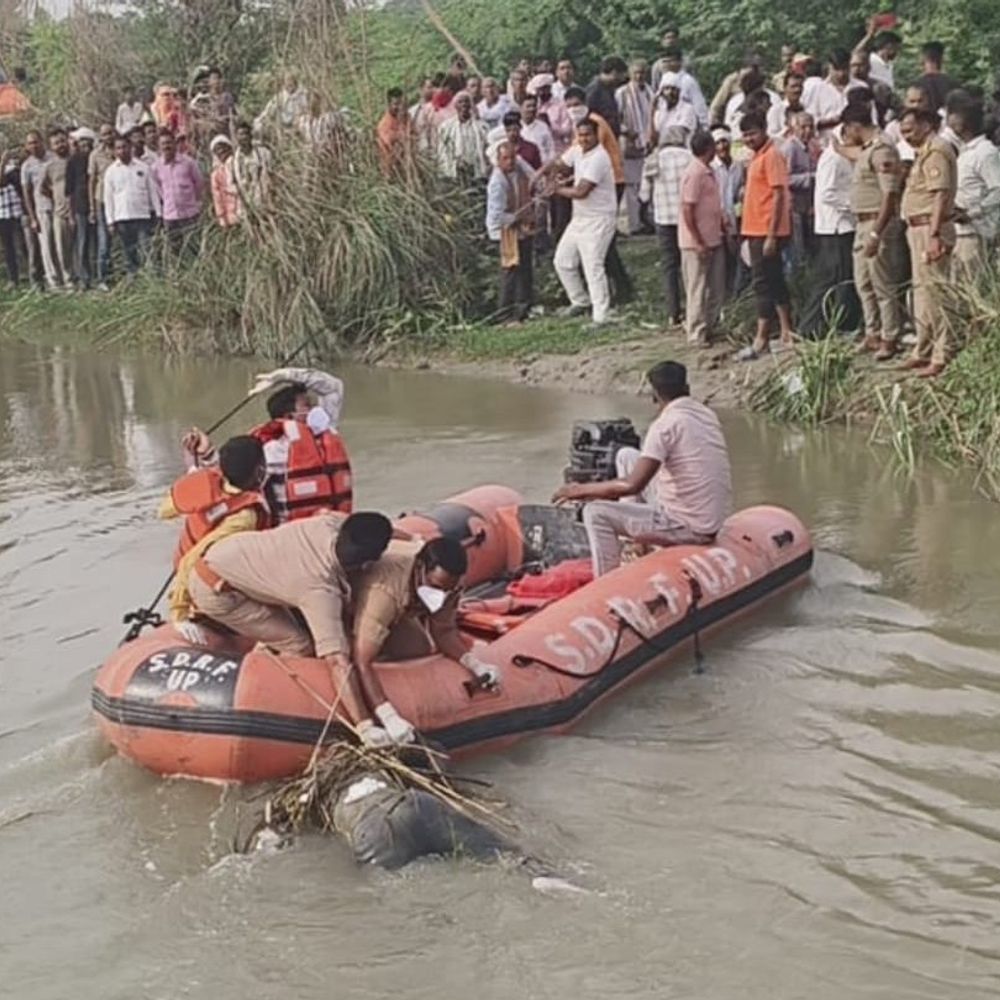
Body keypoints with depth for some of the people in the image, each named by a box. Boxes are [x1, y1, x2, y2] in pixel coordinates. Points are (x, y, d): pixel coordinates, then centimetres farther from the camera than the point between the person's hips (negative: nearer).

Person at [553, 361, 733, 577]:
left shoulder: (665, 425, -19)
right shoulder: (706, 415, 5)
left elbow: (633, 485, -24)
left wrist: (583, 490, -11)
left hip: (690, 529, -8)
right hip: (712, 520, 8)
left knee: (596, 513, -4)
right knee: (626, 456, 17)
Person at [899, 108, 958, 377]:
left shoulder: (936, 151, -13)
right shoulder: (925, 152, 19)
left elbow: (941, 194, -21)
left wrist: (934, 235, -27)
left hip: (930, 228, -11)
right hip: (918, 229, 11)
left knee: (933, 290, -10)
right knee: (922, 290, 16)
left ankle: (942, 357, -9)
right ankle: (924, 352, 26)